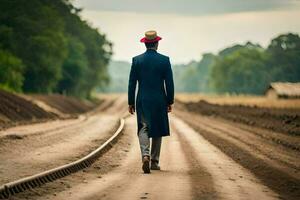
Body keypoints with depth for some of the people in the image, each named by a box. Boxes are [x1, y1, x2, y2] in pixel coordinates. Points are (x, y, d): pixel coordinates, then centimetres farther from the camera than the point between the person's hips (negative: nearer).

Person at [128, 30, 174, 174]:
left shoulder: (136, 60, -2)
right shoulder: (164, 60, -5)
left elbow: (132, 83, 0)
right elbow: (169, 83, -3)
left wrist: (131, 103, 7)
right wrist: (170, 101, 6)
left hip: (142, 101, 0)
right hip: (159, 101, 0)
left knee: (143, 129, 2)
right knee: (157, 130, 12)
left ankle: (145, 155, -23)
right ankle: (154, 161, 16)